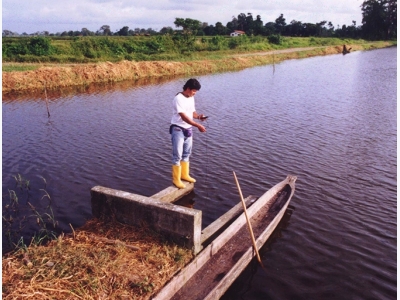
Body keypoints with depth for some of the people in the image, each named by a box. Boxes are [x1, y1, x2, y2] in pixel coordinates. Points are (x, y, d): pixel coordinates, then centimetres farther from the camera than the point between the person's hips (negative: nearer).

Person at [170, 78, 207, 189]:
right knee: (177, 155, -3)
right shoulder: (178, 99, -20)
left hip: (188, 129, 8)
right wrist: (198, 125, -34)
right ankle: (176, 179, 7)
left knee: (186, 154, 17)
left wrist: (198, 116, -9)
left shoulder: (191, 98, 6)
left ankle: (184, 175, 31)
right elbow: (184, 117, -28)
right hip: (178, 129, -8)